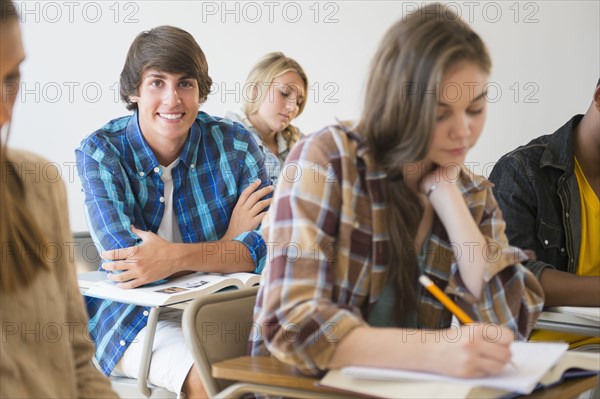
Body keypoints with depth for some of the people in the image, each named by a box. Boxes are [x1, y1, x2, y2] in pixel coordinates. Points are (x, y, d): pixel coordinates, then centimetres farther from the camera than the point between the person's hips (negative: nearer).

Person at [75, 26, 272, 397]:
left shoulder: (234, 143, -4)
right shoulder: (99, 152, -8)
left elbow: (271, 244, -15)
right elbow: (126, 258, -19)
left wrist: (177, 258, -29)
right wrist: (226, 245, -14)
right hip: (134, 314, -2)